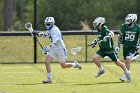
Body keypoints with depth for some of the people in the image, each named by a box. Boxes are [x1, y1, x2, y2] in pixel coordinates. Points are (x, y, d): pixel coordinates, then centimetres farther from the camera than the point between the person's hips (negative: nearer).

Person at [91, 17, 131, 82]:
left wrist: (107, 36, -59)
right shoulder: (99, 31, 6)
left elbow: (111, 33, -41)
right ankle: (101, 69, 8)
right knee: (94, 58, -12)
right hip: (103, 49, 7)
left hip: (110, 50, -7)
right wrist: (95, 42, 15)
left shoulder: (105, 29, -20)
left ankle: (126, 72, 22)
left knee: (117, 62, 2)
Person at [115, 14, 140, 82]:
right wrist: (118, 45, 3)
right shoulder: (124, 27, -4)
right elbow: (120, 37, 6)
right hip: (125, 47, 3)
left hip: (133, 47, -3)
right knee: (126, 62, 6)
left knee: (128, 60, -19)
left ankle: (125, 76, -18)